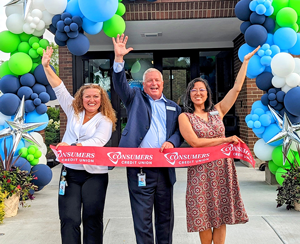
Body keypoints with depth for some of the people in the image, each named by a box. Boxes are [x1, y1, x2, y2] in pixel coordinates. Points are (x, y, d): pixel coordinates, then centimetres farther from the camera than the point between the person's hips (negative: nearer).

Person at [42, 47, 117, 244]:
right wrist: (47, 67, 4)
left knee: (93, 219, 2)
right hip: (70, 172, 3)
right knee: (69, 219, -1)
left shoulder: (105, 121, -2)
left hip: (95, 174, -3)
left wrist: (72, 146, -33)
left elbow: (97, 141, -19)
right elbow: (59, 89, 10)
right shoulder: (73, 112, 11)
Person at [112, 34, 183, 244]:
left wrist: (172, 142, -11)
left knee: (166, 216, 14)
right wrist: (119, 59, -18)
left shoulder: (173, 107, 16)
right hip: (139, 167, -3)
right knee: (142, 217, 3)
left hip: (165, 168, 3)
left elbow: (180, 130, 10)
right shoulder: (136, 98, 10)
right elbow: (120, 84, -4)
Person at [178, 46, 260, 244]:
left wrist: (246, 61, 8)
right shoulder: (184, 117, -1)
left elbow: (237, 88, 6)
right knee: (205, 216, 5)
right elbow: (195, 142, -13)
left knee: (221, 215, 7)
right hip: (201, 170, -3)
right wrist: (226, 139, -10)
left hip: (222, 168, 3)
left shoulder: (217, 111, 8)